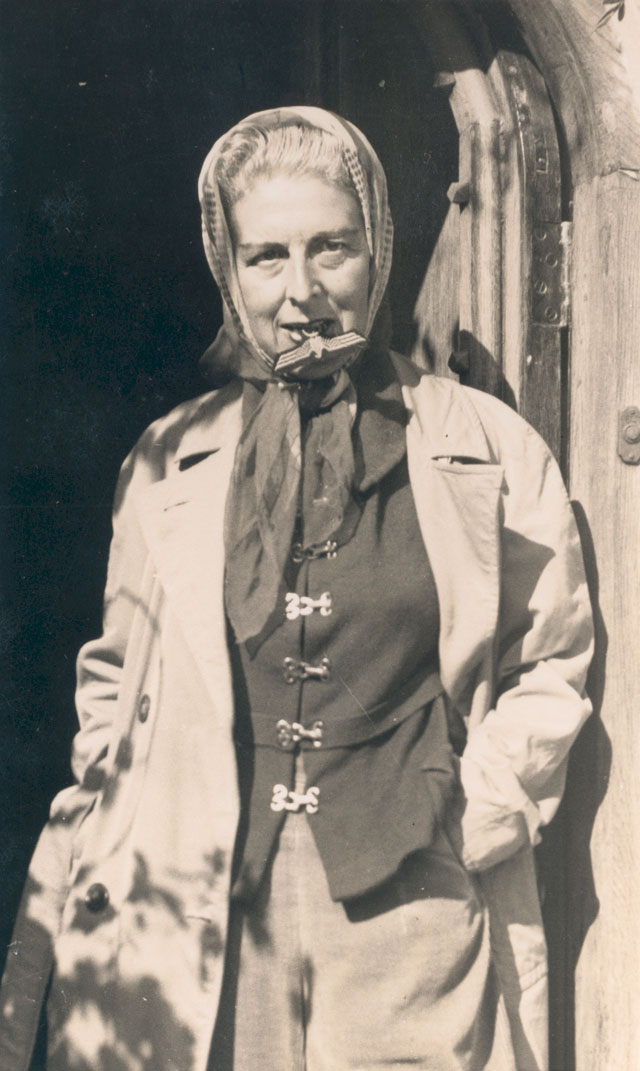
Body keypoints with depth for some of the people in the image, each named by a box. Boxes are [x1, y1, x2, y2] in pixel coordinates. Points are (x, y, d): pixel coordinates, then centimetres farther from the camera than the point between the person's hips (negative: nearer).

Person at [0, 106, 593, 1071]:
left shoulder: (495, 451, 2)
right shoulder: (166, 462, 7)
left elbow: (548, 672, 8)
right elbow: (114, 694, 12)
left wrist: (474, 820, -4)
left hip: (414, 917, -1)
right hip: (195, 913, 2)